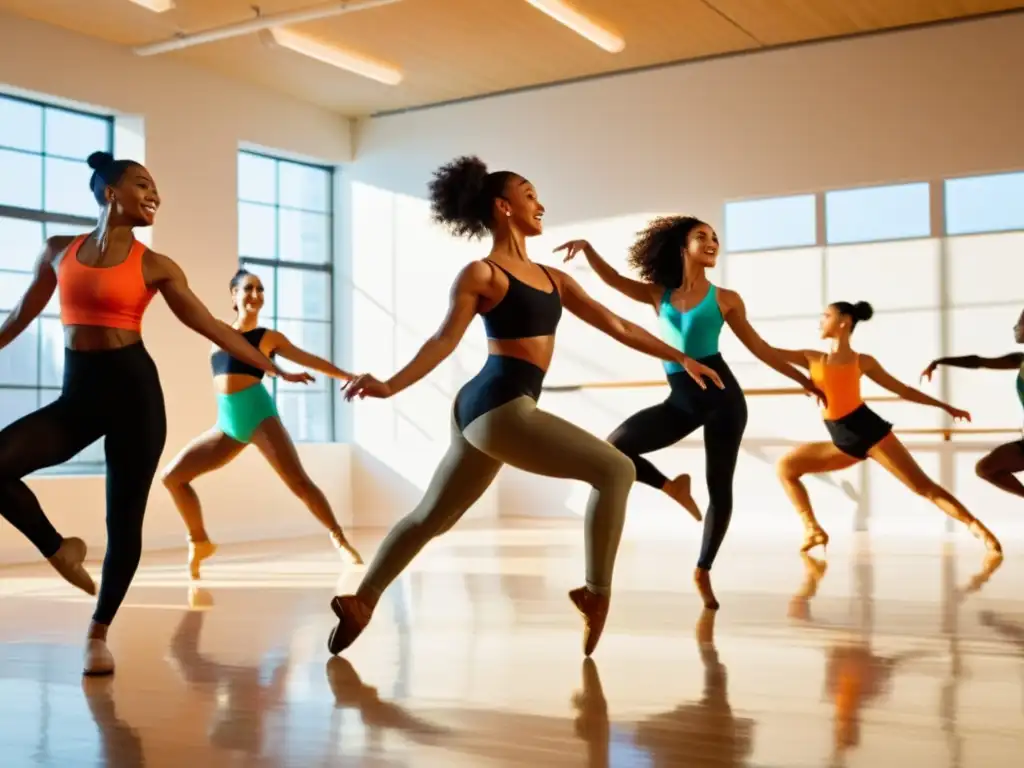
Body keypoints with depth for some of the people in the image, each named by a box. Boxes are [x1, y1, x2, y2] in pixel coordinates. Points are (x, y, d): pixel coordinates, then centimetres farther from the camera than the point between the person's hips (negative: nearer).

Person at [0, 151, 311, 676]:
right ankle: (59, 549, 5)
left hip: (133, 389, -1)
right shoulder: (59, 251, 8)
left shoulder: (155, 266, 3)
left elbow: (210, 325, 5)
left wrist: (271, 367, 1)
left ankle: (99, 633, 18)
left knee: (124, 517, 1)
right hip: (77, 395, 2)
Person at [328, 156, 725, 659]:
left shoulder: (553, 278, 18)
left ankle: (360, 602, 25)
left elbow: (618, 327, 19)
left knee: (432, 517, 16)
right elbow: (445, 340, -12)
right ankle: (596, 593, -3)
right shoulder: (482, 273, -4)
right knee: (615, 469, -9)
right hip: (497, 407, -9)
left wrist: (680, 358, 19)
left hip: (496, 410, 9)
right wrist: (392, 385, -25)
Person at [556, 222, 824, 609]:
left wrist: (804, 380, 9)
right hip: (681, 400, 2)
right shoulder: (659, 295, 11)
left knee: (719, 488, 0)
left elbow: (760, 348, 10)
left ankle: (703, 571, 16)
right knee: (615, 446, -10)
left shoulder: (726, 299, 6)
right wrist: (586, 247, -13)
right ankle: (671, 486, 11)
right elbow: (613, 279, 5)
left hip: (721, 396, -2)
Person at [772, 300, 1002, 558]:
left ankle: (977, 527, -10)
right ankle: (813, 530, 0)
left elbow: (903, 389, 13)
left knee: (922, 485, -10)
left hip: (870, 431, -4)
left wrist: (945, 406, 13)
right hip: (845, 443, 4)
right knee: (786, 465, 1)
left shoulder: (863, 361, 6)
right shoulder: (812, 358, 13)